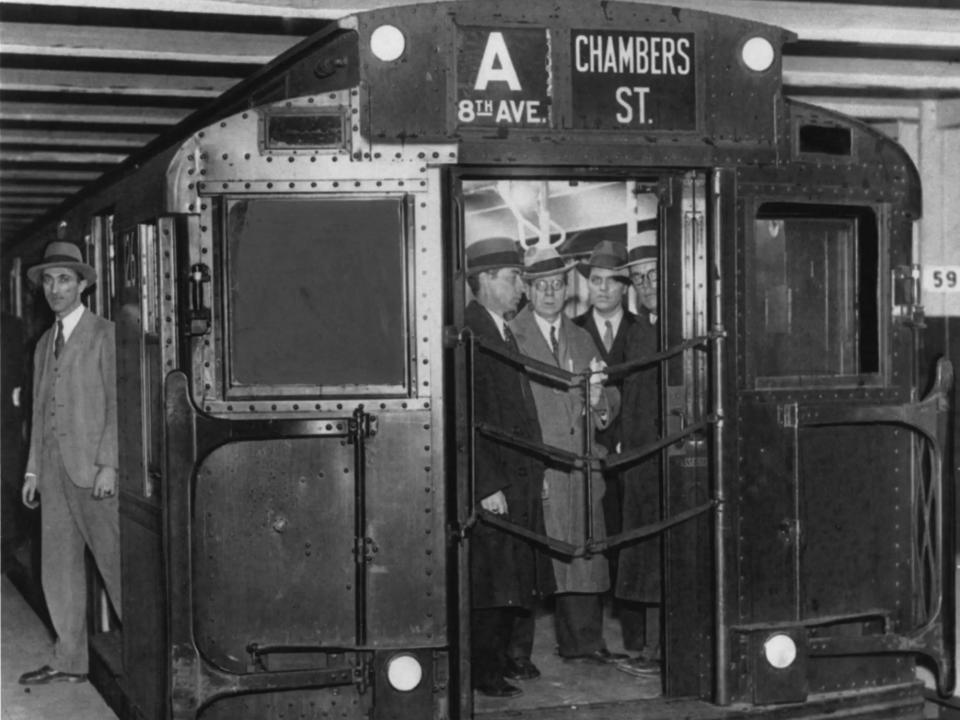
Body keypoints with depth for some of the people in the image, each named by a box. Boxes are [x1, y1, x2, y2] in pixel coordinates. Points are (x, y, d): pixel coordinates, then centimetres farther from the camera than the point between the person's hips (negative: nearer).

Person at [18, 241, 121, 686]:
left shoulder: (104, 335, -3)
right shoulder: (45, 344, 18)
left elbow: (117, 403, -9)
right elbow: (39, 411, 19)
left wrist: (108, 464, -16)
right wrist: (33, 470, 13)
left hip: (93, 468, -7)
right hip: (54, 470, 7)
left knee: (114, 562, -6)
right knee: (59, 568, 8)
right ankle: (70, 661, 14)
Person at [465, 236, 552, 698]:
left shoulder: (505, 334, 16)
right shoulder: (466, 334, -14)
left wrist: (535, 471, 13)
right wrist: (487, 486, -20)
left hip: (520, 482, 9)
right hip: (491, 485, -9)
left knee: (515, 580, 14)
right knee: (489, 582, -1)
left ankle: (506, 657, 25)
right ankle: (484, 673, 8)